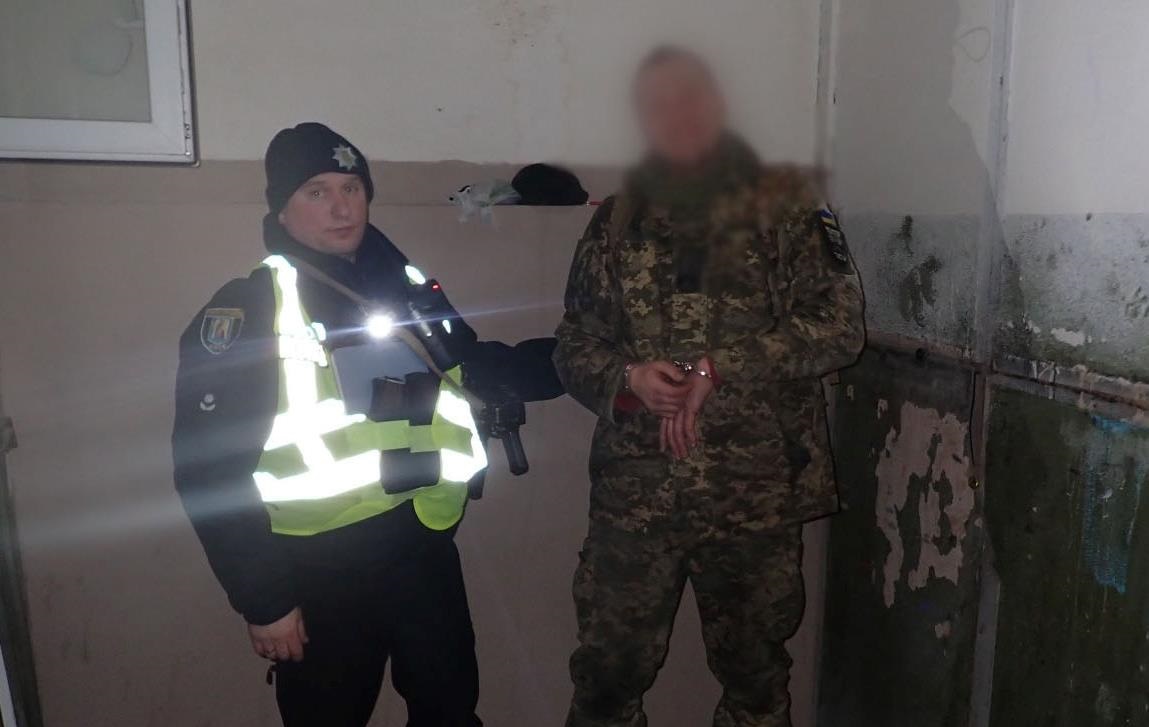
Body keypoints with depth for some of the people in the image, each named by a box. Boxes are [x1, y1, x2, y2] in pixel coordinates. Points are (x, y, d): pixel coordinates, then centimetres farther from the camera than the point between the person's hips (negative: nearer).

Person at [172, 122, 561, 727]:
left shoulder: (407, 286, 4)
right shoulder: (246, 312, -11)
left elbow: (475, 367, 16)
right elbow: (209, 469, -12)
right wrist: (262, 599, -13)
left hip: (425, 547, 4)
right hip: (320, 570, -4)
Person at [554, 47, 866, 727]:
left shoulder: (788, 204, 2)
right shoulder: (619, 219, 9)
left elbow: (840, 324, -8)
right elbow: (574, 346, 9)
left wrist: (718, 368, -16)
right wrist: (629, 378, -12)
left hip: (757, 496, -1)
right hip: (634, 494, 2)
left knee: (755, 671, 17)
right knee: (608, 671, 10)